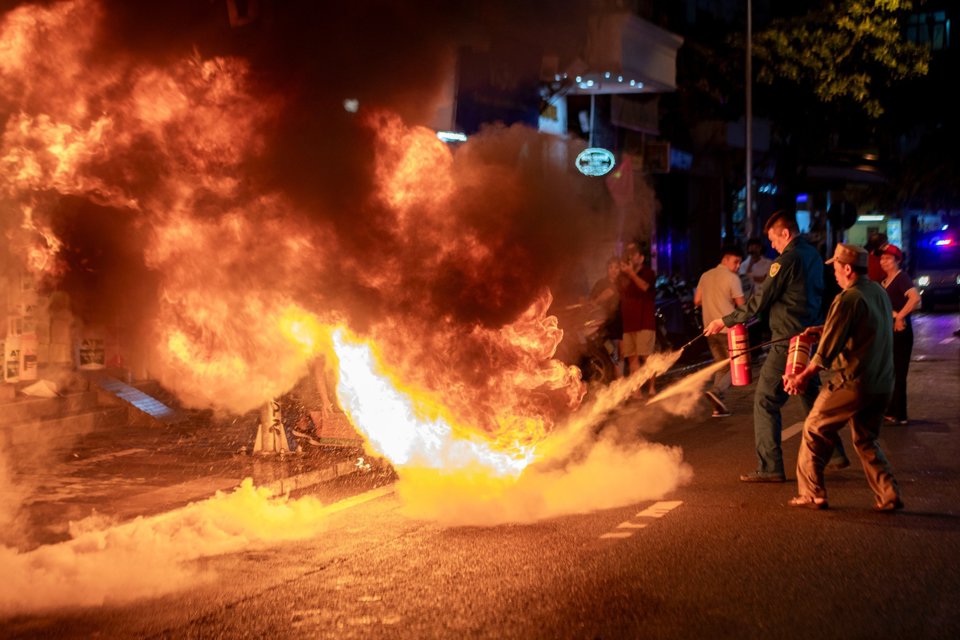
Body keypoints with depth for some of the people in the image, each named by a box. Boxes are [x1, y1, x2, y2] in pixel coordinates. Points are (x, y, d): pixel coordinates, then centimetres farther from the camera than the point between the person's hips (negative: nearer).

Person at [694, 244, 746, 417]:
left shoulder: (705, 276, 10)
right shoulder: (732, 278, -9)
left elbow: (697, 301, 12)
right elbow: (741, 305, -8)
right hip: (728, 328, -7)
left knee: (721, 366, 14)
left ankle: (719, 406, 8)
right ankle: (717, 391, -18)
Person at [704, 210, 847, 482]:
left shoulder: (788, 259, -15)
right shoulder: (813, 255, 11)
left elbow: (761, 300, -14)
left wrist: (725, 321, -6)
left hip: (788, 341, -9)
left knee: (766, 401, -4)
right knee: (812, 396, 22)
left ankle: (769, 468, -5)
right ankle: (835, 453, 29)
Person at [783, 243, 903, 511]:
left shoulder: (848, 299, -16)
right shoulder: (880, 293, 10)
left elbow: (827, 351, -16)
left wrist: (803, 377, -6)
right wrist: (824, 329, 19)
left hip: (853, 383, -8)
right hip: (882, 384, 8)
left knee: (814, 430, 7)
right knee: (866, 440, 20)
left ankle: (811, 494, 11)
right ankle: (889, 495, 12)